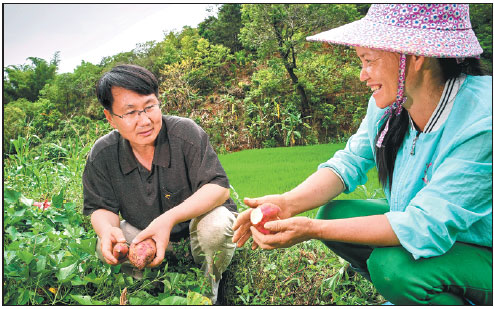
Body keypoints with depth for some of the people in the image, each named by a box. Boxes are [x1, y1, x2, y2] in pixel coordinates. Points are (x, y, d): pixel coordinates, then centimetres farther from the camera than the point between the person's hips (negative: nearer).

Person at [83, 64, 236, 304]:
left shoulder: (187, 133, -25)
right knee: (106, 248, -21)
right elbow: (101, 208, -5)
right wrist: (107, 229, -32)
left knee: (215, 226, -35)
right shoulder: (101, 155, -14)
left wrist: (169, 218, -42)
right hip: (144, 232, 3)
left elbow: (219, 188, -27)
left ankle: (209, 286, -2)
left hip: (197, 216, -3)